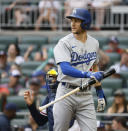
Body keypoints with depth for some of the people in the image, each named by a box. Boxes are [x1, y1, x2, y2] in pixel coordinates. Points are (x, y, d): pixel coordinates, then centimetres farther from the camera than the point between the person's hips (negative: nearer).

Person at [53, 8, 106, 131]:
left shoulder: (94, 43, 10)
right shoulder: (64, 43, -9)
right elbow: (65, 69, -23)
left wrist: (100, 93, 19)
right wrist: (88, 74, -36)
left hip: (86, 95, 4)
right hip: (66, 93, -4)